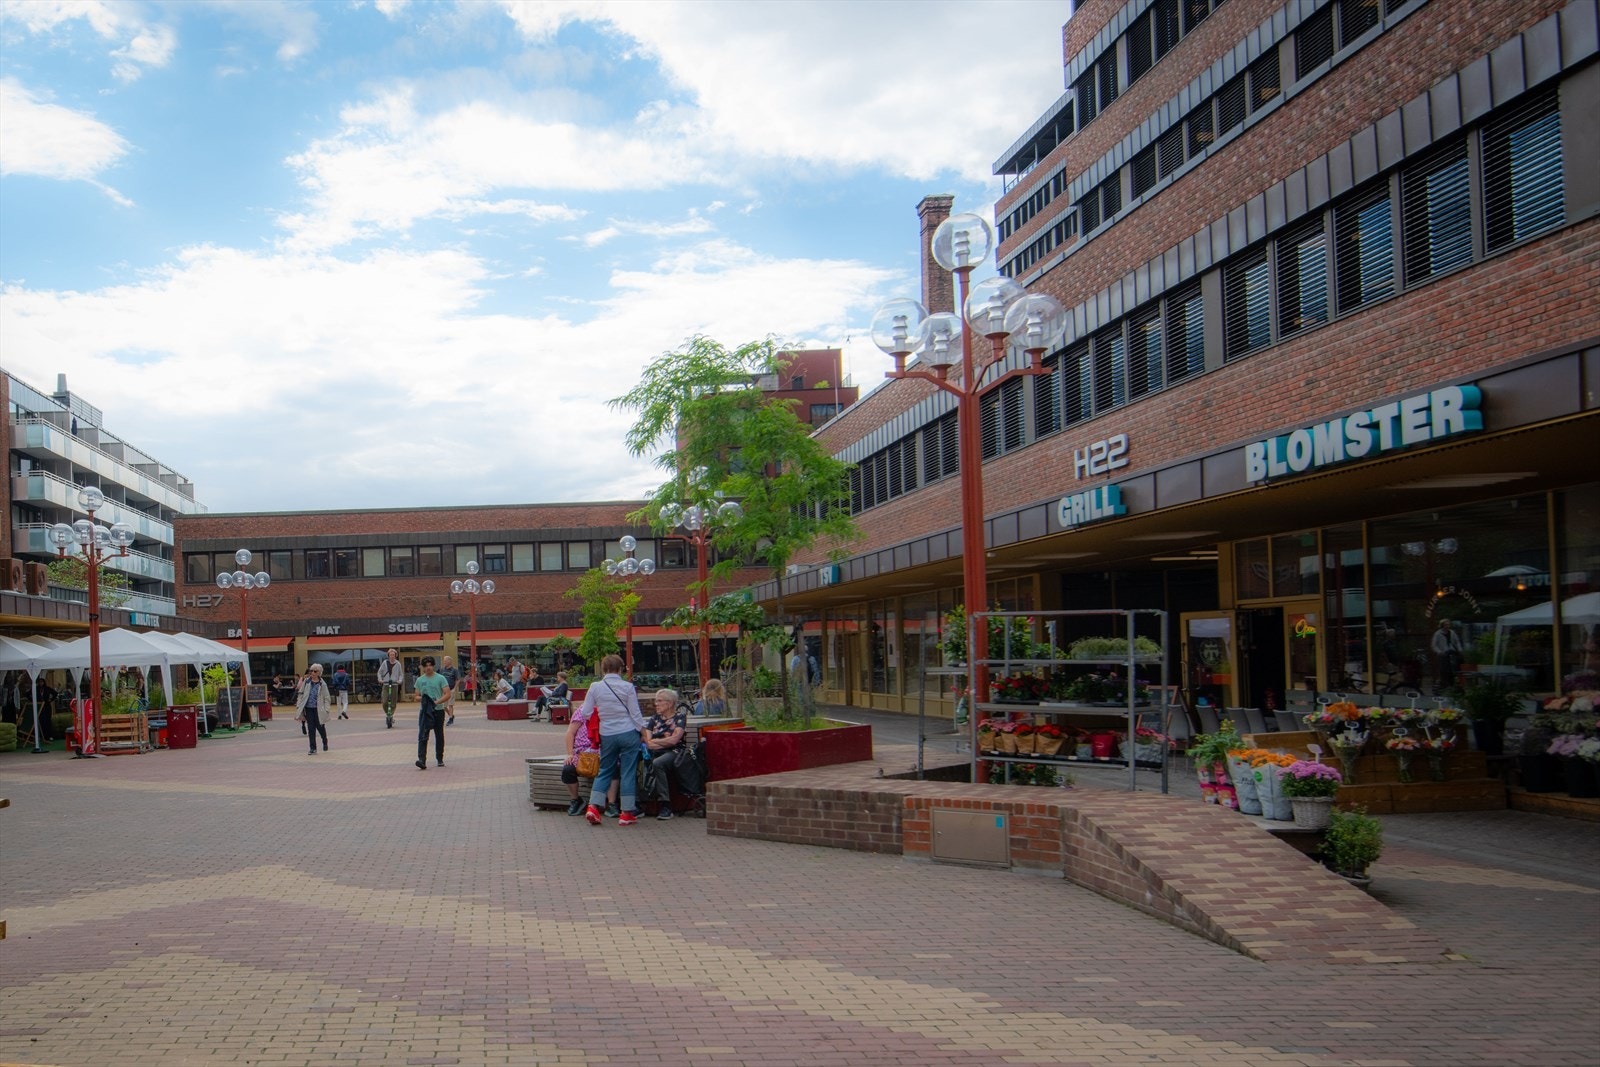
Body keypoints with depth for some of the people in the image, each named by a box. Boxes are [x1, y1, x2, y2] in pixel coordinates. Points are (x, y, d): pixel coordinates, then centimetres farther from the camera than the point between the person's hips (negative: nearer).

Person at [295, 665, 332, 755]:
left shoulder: (322, 684, -4)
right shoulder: (306, 682, 3)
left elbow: (327, 698, -2)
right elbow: (301, 694, 10)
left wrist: (326, 709, -9)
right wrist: (298, 705, 4)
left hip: (318, 709, -2)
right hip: (308, 708, 2)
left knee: (320, 727, 9)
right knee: (311, 728, 1)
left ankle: (325, 742, 37)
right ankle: (313, 748, 7)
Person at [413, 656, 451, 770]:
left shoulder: (440, 678, -1)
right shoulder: (420, 680, 9)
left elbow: (447, 694, -6)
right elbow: (417, 696, 14)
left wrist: (437, 702, -20)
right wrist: (421, 698, -9)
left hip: (438, 710, -1)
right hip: (425, 711, 1)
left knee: (439, 736, 9)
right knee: (422, 736, -12)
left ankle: (439, 759, 23)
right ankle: (422, 760, -19)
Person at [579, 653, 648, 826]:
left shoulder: (595, 687, -1)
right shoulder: (627, 687, -5)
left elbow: (585, 713, 4)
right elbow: (635, 714, -4)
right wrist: (644, 733, 8)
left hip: (607, 735, 2)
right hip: (628, 733, -2)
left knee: (604, 771, 15)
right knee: (628, 773, 4)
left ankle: (593, 807, 1)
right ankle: (627, 813, 6)